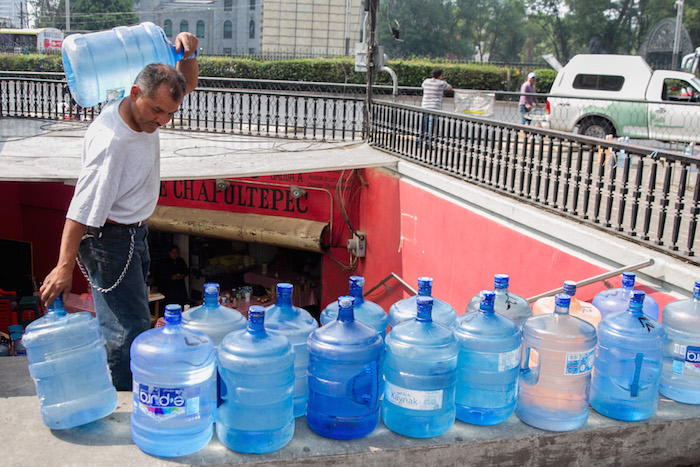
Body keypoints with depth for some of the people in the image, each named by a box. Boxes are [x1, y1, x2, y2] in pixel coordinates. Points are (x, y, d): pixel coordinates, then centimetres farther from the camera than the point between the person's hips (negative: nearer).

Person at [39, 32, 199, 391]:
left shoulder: (146, 110, -6)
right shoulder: (111, 142, -31)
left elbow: (188, 83, 9)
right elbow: (81, 209, -31)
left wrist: (187, 53, -12)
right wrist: (64, 267, -33)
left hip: (134, 233, 9)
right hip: (109, 240, -9)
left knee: (130, 319, 19)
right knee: (130, 328, -7)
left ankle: (126, 396, 34)